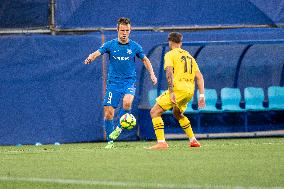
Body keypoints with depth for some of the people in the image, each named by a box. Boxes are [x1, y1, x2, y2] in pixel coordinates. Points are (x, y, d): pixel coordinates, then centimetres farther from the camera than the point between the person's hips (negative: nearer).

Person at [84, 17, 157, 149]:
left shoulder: (135, 47, 3)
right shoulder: (110, 45, 1)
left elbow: (145, 60, 17)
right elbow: (97, 53, -9)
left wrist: (152, 74, 5)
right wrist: (90, 58, -32)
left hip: (129, 82, -1)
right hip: (113, 83, 1)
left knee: (127, 102, -31)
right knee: (108, 112, -7)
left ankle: (119, 127, -8)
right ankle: (110, 142, 9)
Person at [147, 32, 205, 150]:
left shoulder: (170, 55, 1)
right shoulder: (189, 56, 22)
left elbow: (169, 73, -15)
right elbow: (199, 76, 16)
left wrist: (171, 92, -22)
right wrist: (201, 95, 14)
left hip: (178, 89, -8)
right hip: (190, 91, 8)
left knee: (155, 112, -3)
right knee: (177, 113, 32)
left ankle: (161, 142, -15)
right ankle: (193, 140, 29)